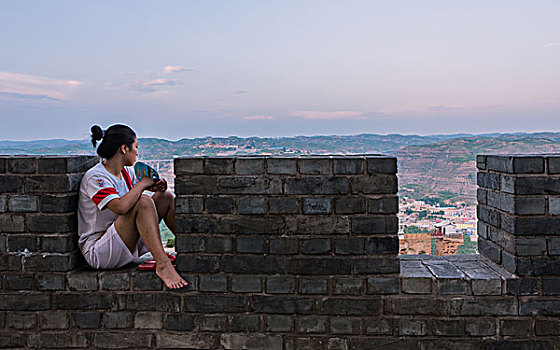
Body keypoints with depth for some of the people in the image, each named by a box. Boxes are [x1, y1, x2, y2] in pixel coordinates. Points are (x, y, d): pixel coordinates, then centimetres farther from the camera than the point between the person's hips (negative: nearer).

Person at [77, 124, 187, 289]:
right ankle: (163, 265, -33)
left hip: (129, 243, 9)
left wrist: (159, 186, -3)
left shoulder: (126, 172, 7)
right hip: (98, 253, -9)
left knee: (165, 197, 3)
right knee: (143, 202, -28)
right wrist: (142, 184, -19)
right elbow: (121, 207, -35)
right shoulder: (94, 177, -18)